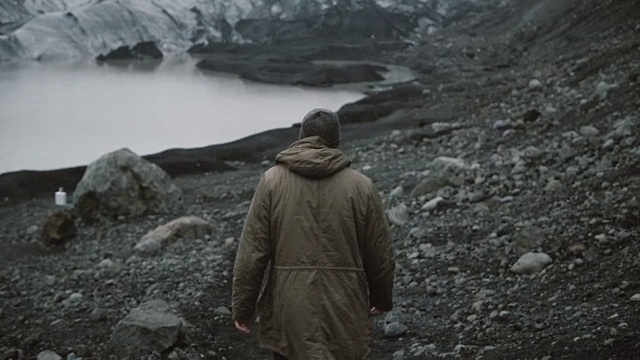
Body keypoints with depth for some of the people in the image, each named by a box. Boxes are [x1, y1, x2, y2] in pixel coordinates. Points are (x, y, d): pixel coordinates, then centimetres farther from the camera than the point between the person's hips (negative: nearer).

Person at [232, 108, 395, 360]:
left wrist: (243, 307, 5)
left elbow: (252, 252, -4)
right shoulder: (360, 185, 0)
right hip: (345, 312, 0)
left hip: (290, 312, 0)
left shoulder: (272, 181, -2)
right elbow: (380, 255, 5)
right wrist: (382, 299, 21)